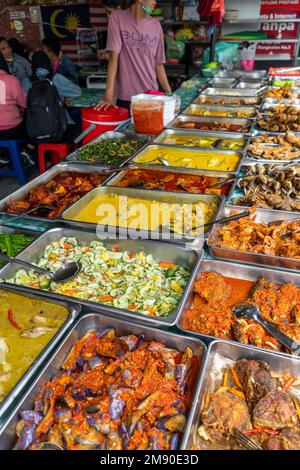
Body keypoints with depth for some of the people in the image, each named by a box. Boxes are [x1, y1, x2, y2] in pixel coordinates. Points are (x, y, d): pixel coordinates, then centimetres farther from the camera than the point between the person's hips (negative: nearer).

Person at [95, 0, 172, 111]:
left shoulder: (156, 25, 9)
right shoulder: (117, 18, -2)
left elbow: (159, 64, 11)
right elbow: (113, 56, -9)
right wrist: (109, 95, -17)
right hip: (125, 97, -3)